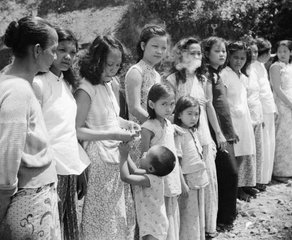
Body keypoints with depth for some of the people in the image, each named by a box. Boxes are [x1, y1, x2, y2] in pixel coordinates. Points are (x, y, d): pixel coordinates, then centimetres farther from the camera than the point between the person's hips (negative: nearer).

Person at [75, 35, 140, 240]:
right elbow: (77, 130, -20)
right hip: (99, 159, -8)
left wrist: (127, 124, 2)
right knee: (103, 220, 4)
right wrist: (113, 134, -22)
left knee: (123, 214, 16)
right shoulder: (86, 90, -16)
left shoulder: (108, 85, 7)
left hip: (116, 156, 8)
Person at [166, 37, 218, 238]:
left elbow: (209, 107, 14)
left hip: (204, 135, 6)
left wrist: (219, 133, 14)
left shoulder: (202, 79, 10)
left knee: (209, 179, 9)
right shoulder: (173, 80, -8)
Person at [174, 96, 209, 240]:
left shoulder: (193, 132, 8)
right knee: (188, 217, 2)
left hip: (200, 179, 8)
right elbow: (176, 162, -17)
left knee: (199, 216, 17)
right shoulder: (178, 134, -16)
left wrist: (203, 176, 14)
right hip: (188, 181, -8)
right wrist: (183, 184, -19)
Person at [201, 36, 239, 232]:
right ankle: (223, 219, 8)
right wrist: (219, 132, -21)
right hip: (218, 131, -9)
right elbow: (208, 104, -18)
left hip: (226, 131, 9)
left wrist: (231, 131, 18)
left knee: (225, 174, 13)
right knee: (230, 173, -5)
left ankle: (227, 215, 25)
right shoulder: (207, 74, -11)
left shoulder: (216, 73, 16)